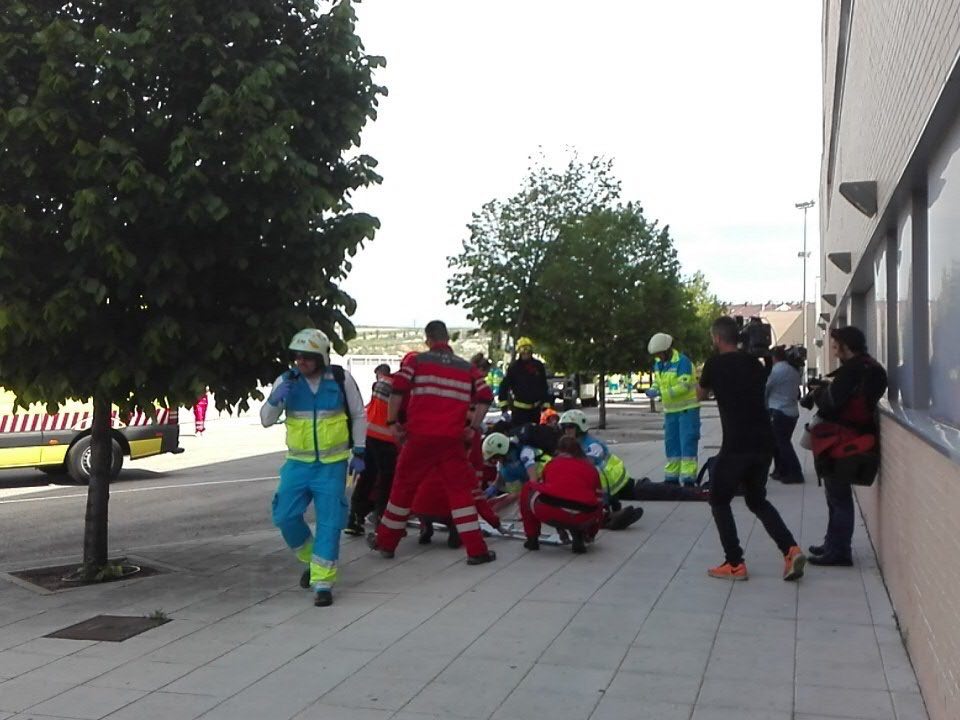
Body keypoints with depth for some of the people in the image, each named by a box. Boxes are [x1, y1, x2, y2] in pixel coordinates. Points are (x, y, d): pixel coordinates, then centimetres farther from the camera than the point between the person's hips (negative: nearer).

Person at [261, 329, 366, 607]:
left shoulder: (341, 379, -7)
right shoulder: (286, 381, -3)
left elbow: (358, 416, 4)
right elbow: (266, 420, 1)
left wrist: (358, 453, 2)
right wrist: (275, 400, -20)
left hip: (332, 464, -3)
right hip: (298, 463, 3)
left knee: (329, 522, -6)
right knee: (285, 516, 1)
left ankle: (323, 582, 3)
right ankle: (312, 559, 27)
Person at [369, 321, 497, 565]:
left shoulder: (416, 360, 3)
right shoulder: (467, 368, 11)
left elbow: (397, 390, -7)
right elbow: (486, 398, 7)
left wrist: (392, 422, 3)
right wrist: (473, 428, 14)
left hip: (420, 436, -1)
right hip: (452, 439, 1)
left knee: (404, 486, 12)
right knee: (460, 490, 7)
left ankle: (386, 542, 24)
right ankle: (476, 550, 5)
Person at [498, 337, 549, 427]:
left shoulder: (538, 366, 2)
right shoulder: (514, 366, -5)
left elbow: (544, 386, 8)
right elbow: (504, 385, -3)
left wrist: (546, 403, 4)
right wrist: (504, 402, -7)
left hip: (535, 407, 3)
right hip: (519, 407, -3)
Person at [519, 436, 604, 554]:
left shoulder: (551, 463, 26)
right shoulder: (591, 467, 26)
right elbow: (599, 499, 30)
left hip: (548, 513, -1)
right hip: (581, 518, 1)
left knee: (528, 488, 29)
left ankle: (532, 539, 26)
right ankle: (579, 540, 14)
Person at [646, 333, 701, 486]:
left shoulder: (682, 361, -17)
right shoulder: (658, 364, 7)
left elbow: (684, 386, -25)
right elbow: (658, 382, 16)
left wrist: (660, 393, -28)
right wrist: (653, 389, -8)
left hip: (687, 408, -8)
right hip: (670, 410, 8)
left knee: (687, 443, -8)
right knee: (671, 443, 13)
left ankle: (688, 479, -8)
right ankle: (671, 477, 22)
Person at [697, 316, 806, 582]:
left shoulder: (715, 364, -2)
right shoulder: (755, 364, 13)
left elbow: (701, 395, 15)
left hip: (736, 445, -6)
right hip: (764, 442, 6)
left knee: (719, 500, 11)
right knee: (757, 500, 21)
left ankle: (735, 564, 7)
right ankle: (791, 550, 4)